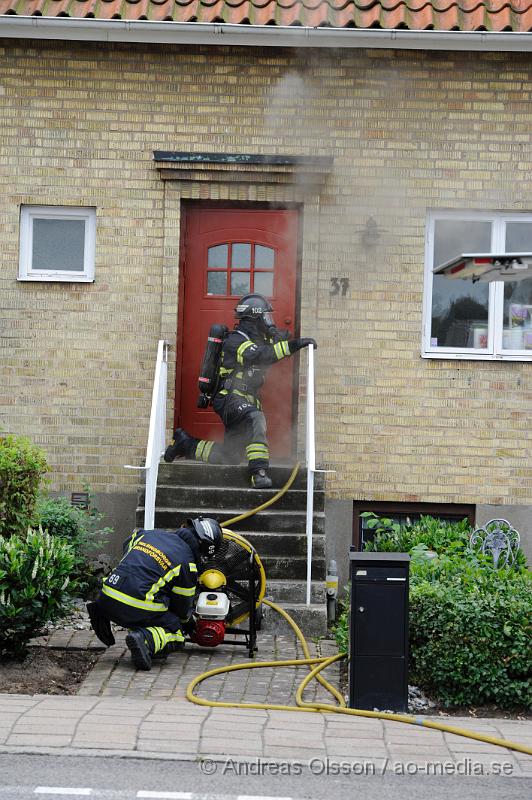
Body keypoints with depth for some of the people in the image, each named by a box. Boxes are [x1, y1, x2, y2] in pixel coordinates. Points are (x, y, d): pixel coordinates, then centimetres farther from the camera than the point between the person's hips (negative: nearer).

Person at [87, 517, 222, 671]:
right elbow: (183, 605, 10)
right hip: (137, 609, -6)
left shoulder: (150, 533, 15)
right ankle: (146, 640, -19)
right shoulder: (187, 563, 0)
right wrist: (188, 622, 33)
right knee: (175, 635, 13)